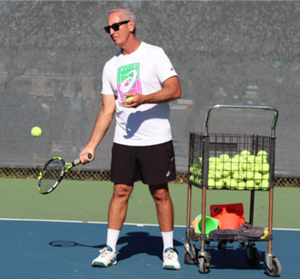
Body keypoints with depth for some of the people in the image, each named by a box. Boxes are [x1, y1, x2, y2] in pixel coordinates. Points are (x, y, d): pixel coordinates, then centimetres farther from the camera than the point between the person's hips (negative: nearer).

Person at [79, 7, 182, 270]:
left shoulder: (154, 54, -4)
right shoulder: (111, 66, 10)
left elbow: (175, 90, -12)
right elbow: (107, 109, 11)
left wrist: (143, 99, -26)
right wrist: (91, 146, 5)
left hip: (156, 140, -4)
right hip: (124, 141, 4)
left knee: (161, 193, 1)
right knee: (120, 192, 3)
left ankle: (169, 249, 12)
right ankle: (110, 249, 10)